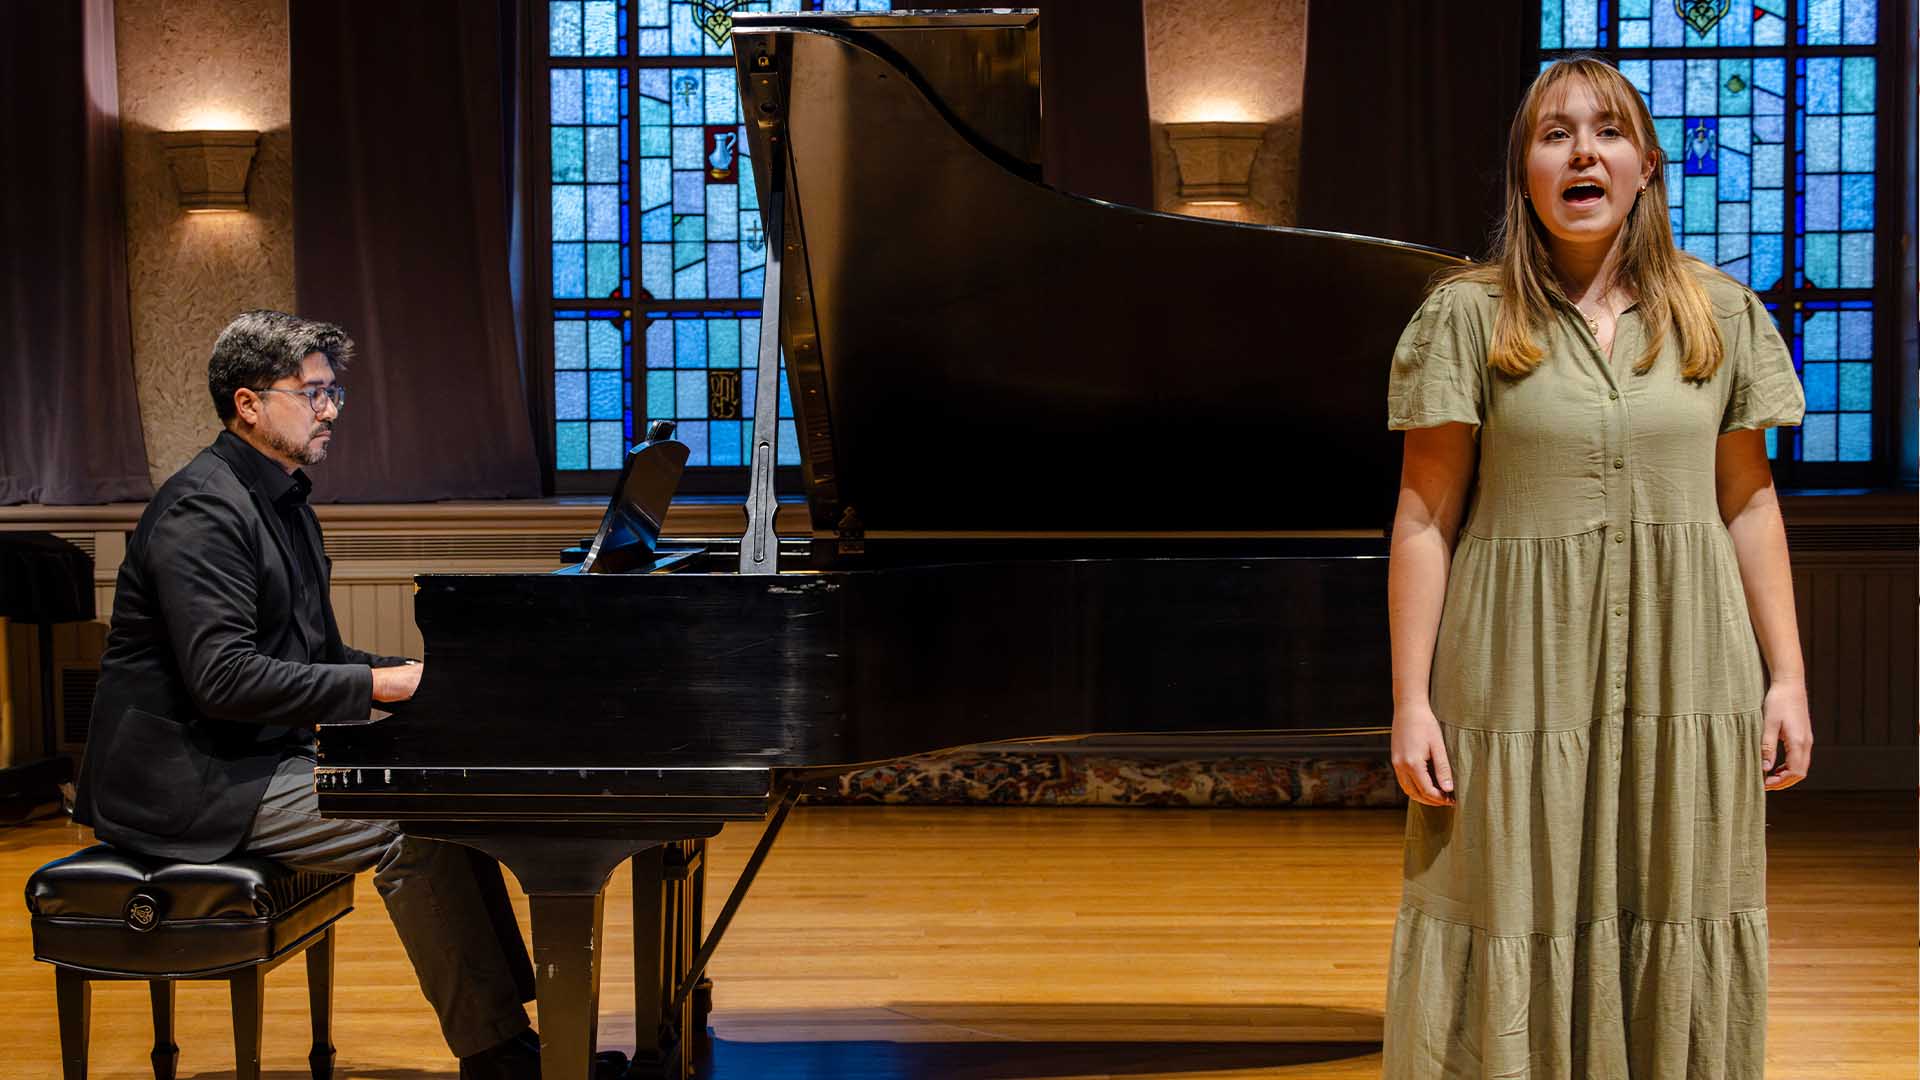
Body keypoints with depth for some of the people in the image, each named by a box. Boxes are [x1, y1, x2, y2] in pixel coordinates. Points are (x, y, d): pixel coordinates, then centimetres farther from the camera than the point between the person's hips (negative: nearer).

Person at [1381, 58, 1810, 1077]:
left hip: (1684, 685, 3)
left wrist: (1787, 675, 6)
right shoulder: (1468, 316, -1)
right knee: (1514, 945, 2)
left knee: (1674, 955, 7)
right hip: (1523, 681, -2)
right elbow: (1425, 520, -3)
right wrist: (1412, 702, -7)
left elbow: (1749, 502, 11)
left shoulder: (1720, 315, 7)